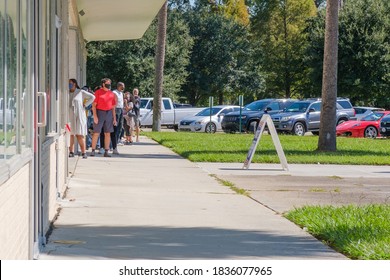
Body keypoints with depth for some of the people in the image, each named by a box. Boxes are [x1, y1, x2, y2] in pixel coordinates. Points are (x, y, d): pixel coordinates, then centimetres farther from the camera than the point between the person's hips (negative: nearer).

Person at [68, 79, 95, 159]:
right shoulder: (67, 93, 13)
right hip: (69, 117, 4)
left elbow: (92, 97, 2)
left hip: (78, 116, -4)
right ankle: (71, 152, 4)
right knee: (70, 134, -1)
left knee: (79, 135, -8)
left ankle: (83, 152, -5)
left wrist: (85, 105, -3)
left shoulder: (81, 92, 2)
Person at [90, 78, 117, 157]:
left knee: (107, 133, 4)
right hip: (99, 112, -4)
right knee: (96, 133, -4)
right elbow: (94, 105, -5)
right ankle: (93, 151, 1)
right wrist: (95, 116, -14)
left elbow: (113, 107, 15)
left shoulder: (112, 94, 12)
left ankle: (106, 152, 8)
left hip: (109, 113, 4)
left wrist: (114, 118, 9)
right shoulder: (98, 92, -2)